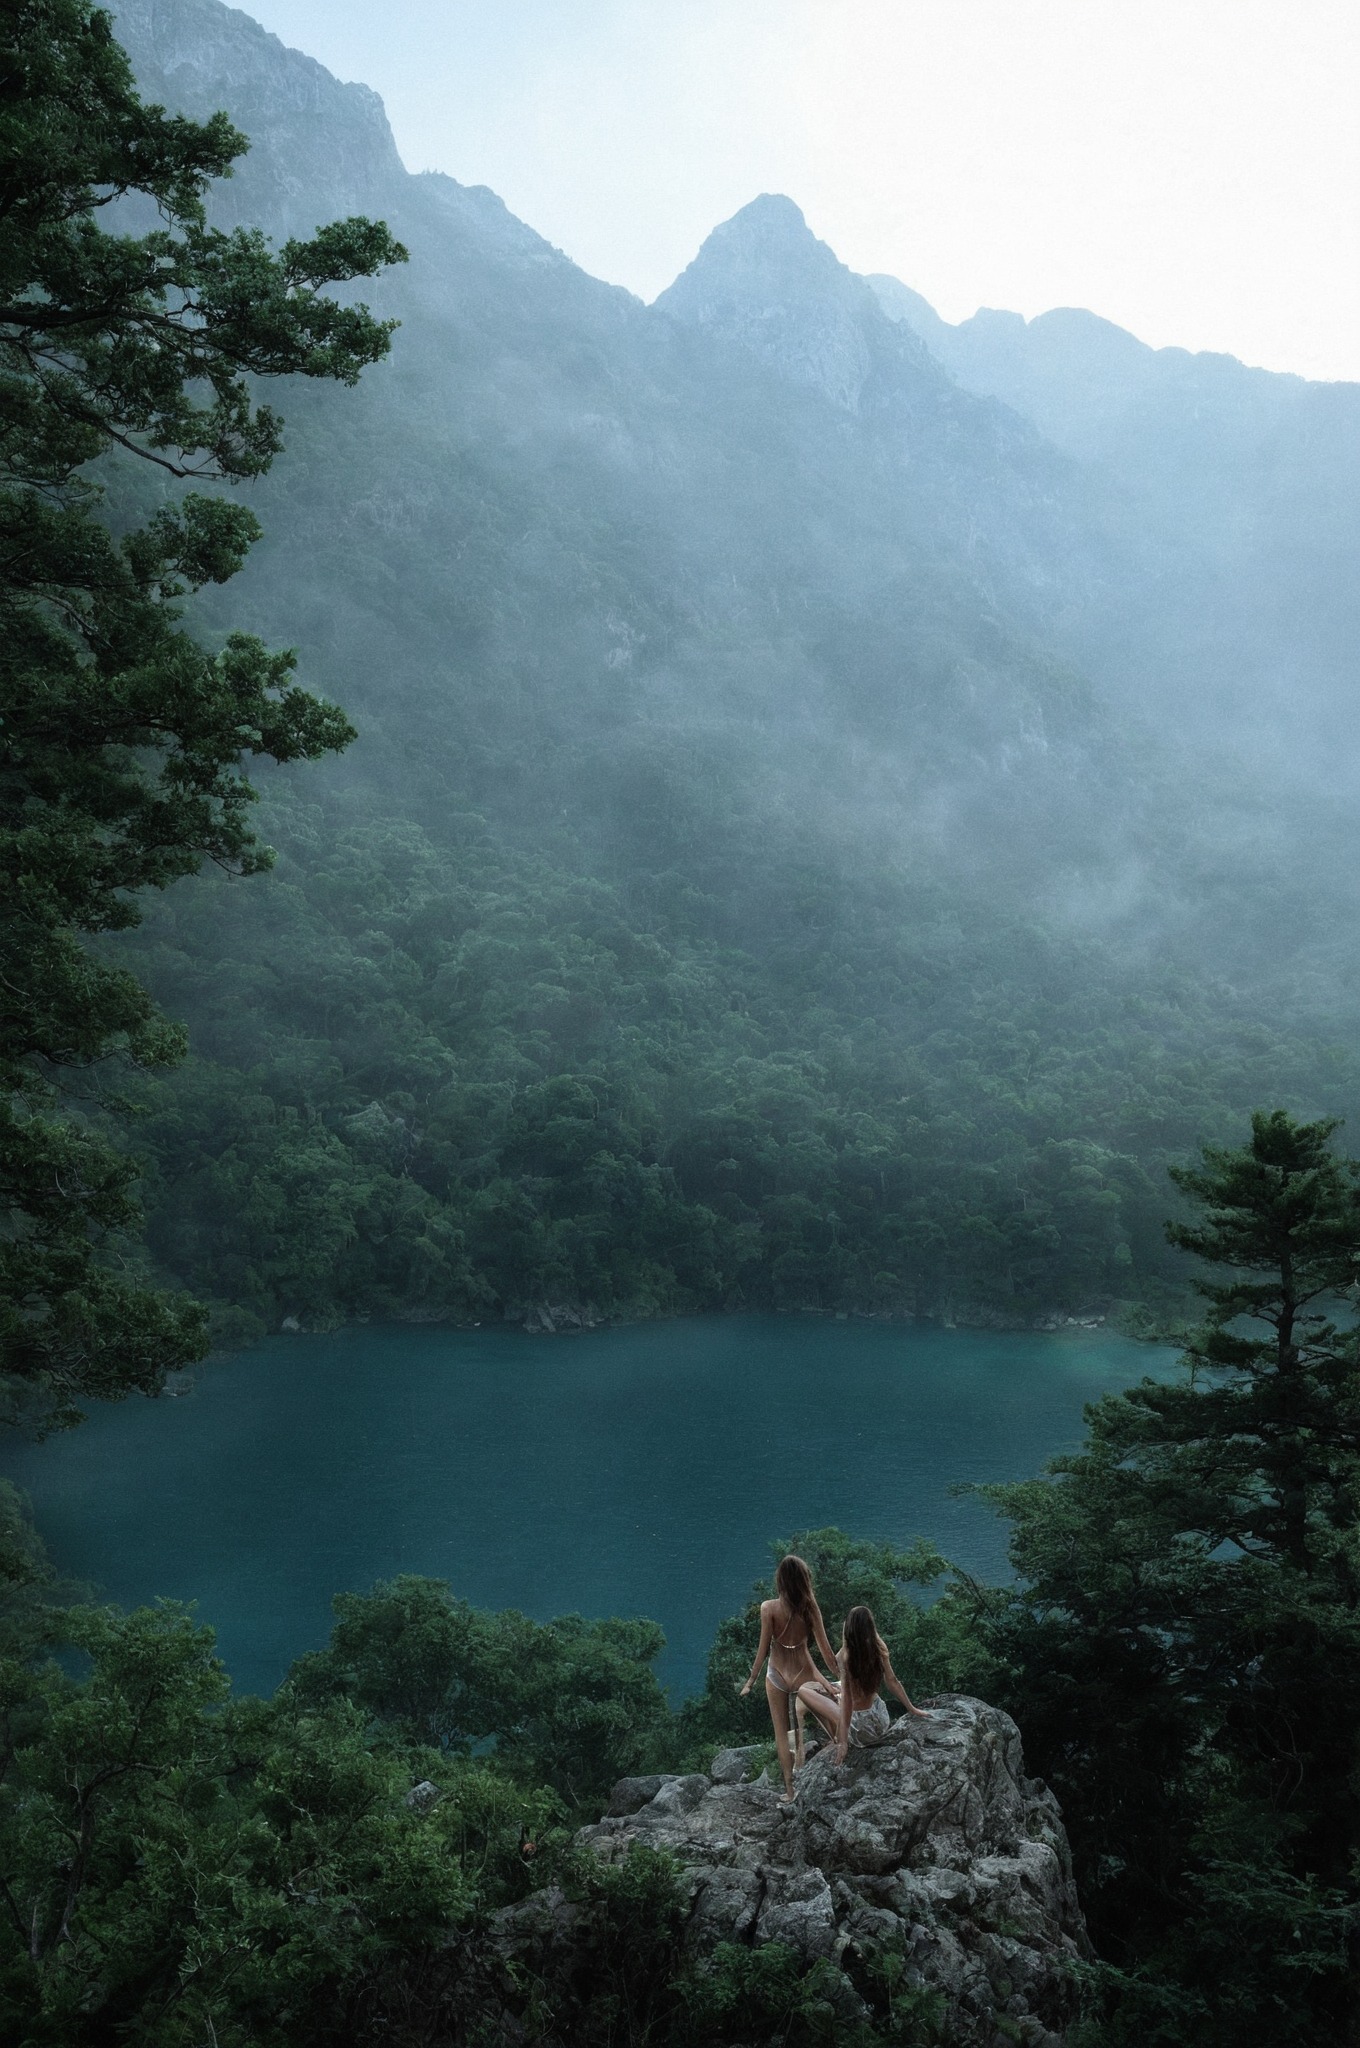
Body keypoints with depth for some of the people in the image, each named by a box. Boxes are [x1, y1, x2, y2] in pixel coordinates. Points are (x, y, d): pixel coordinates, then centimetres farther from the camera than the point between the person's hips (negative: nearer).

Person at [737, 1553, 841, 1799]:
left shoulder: (769, 1608, -15)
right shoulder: (810, 1608, -12)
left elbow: (763, 1648, -11)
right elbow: (825, 1649, -9)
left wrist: (751, 1681, 0)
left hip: (777, 1674, -1)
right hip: (804, 1674, 1)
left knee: (781, 1732, 14)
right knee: (804, 1732, 18)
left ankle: (790, 1788, 16)